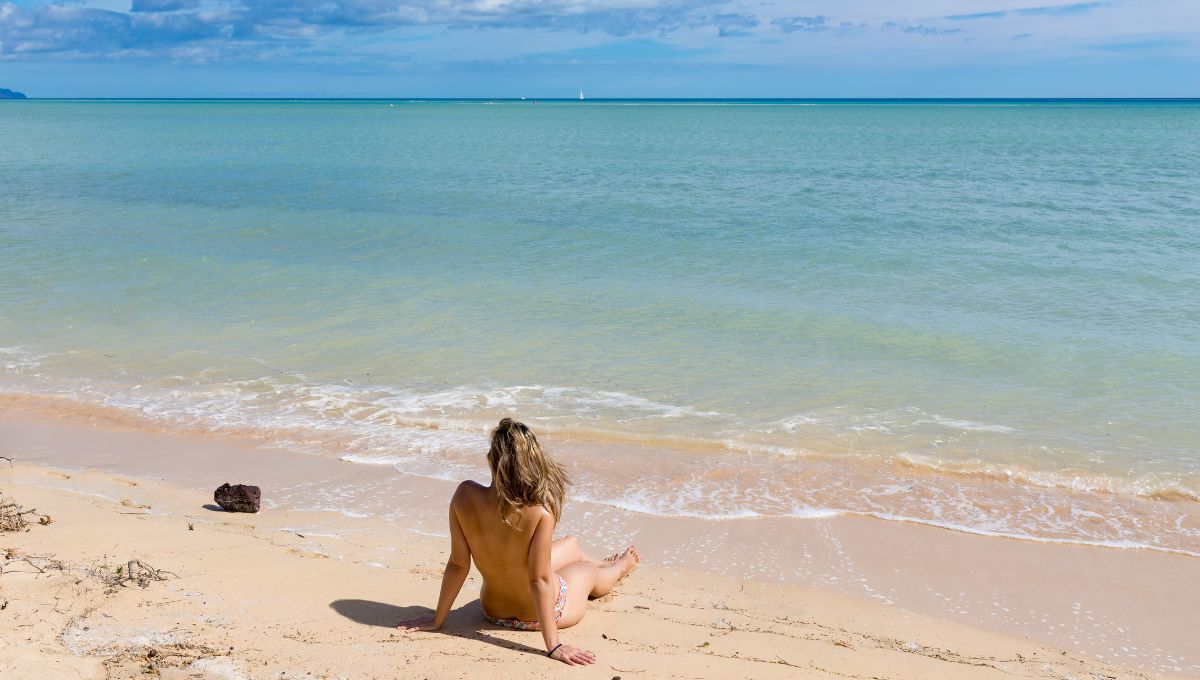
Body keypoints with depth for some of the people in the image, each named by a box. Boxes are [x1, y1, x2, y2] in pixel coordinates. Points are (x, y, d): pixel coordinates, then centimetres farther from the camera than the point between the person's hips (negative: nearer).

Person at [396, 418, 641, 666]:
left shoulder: (465, 495, -25)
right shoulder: (540, 512, -34)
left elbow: (458, 564, -17)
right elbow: (540, 579, -29)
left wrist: (437, 619, -4)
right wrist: (553, 645, -21)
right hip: (539, 615, -4)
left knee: (572, 545, 32)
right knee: (589, 571, 32)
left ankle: (602, 564, 68)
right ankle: (620, 567, 69)